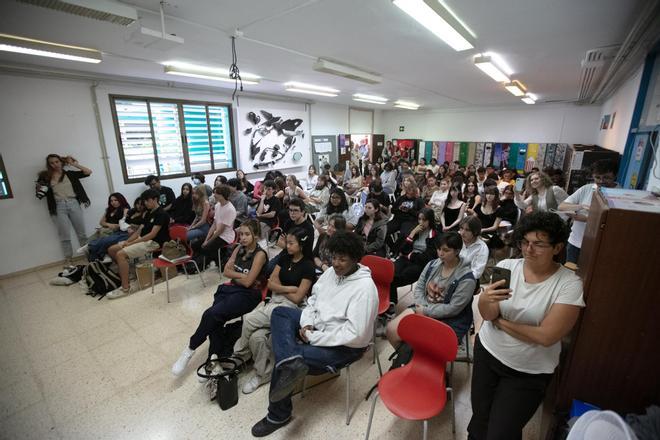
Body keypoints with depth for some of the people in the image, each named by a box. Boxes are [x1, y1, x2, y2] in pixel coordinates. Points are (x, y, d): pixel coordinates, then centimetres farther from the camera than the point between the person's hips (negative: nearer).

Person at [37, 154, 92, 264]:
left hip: (73, 204, 1)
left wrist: (74, 164, 5)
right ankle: (68, 261, 5)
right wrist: (39, 188, -10)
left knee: (82, 233, 4)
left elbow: (88, 172, 4)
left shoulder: (70, 173, 10)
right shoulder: (46, 176, 8)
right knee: (65, 236, -1)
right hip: (59, 207, 0)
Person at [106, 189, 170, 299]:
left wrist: (131, 243, -16)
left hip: (152, 242, -9)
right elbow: (139, 231, 15)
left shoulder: (161, 214, -13)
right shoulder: (148, 213, 17)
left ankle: (125, 288, -18)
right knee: (111, 250, 5)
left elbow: (152, 234, -19)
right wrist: (127, 241, -2)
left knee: (120, 254, -24)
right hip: (142, 239, 10)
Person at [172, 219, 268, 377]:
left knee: (212, 313, -24)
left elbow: (247, 282, -14)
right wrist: (242, 275, -6)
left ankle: (190, 349, -4)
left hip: (248, 295, -6)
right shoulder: (239, 248, 11)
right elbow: (226, 271, 8)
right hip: (231, 289, 6)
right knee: (215, 320, -20)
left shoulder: (260, 254, -11)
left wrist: (234, 275, 1)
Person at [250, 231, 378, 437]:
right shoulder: (331, 272, -2)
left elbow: (354, 334, -28)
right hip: (318, 326, 9)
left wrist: (313, 337, -22)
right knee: (280, 313, -7)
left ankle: (278, 414, 8)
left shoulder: (364, 287, -26)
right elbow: (314, 299, 10)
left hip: (345, 346, -8)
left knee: (283, 361, -17)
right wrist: (307, 324, -10)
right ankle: (291, 363, -29)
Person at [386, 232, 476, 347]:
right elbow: (419, 288, 6)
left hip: (450, 320, -5)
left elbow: (453, 309, -18)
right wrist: (421, 307, -11)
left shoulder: (466, 278, -16)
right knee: (391, 330, -9)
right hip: (423, 309, 5)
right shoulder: (432, 264, 1)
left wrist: (426, 311, -17)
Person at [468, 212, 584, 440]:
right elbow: (487, 315, -13)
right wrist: (485, 300, -34)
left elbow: (546, 336, -19)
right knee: (480, 420, 15)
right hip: (487, 352, 2)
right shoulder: (506, 266, -9)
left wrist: (499, 321, -12)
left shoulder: (569, 284, -15)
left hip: (529, 372, -2)